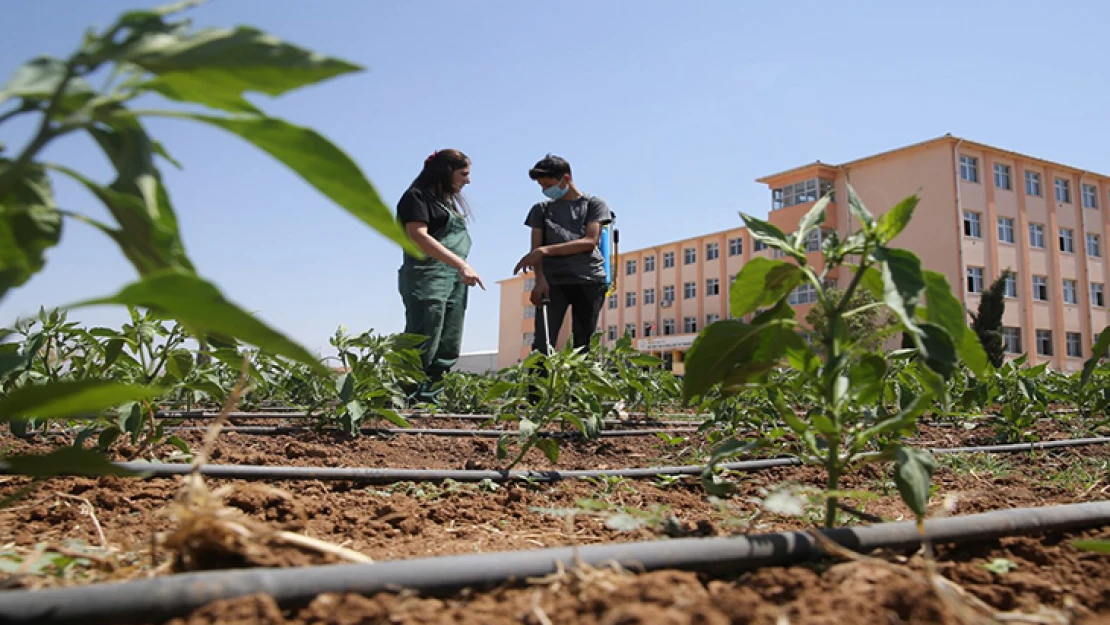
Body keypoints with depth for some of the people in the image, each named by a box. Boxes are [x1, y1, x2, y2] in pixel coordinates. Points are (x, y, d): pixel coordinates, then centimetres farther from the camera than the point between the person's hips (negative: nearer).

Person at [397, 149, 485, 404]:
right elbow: (418, 237, -17)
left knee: (448, 351, 3)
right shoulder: (417, 196, -3)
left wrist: (463, 270, 9)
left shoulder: (450, 201, 24)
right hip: (428, 278, -8)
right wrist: (461, 264, -24)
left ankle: (427, 397, 6)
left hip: (455, 281, 9)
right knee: (422, 349, -13)